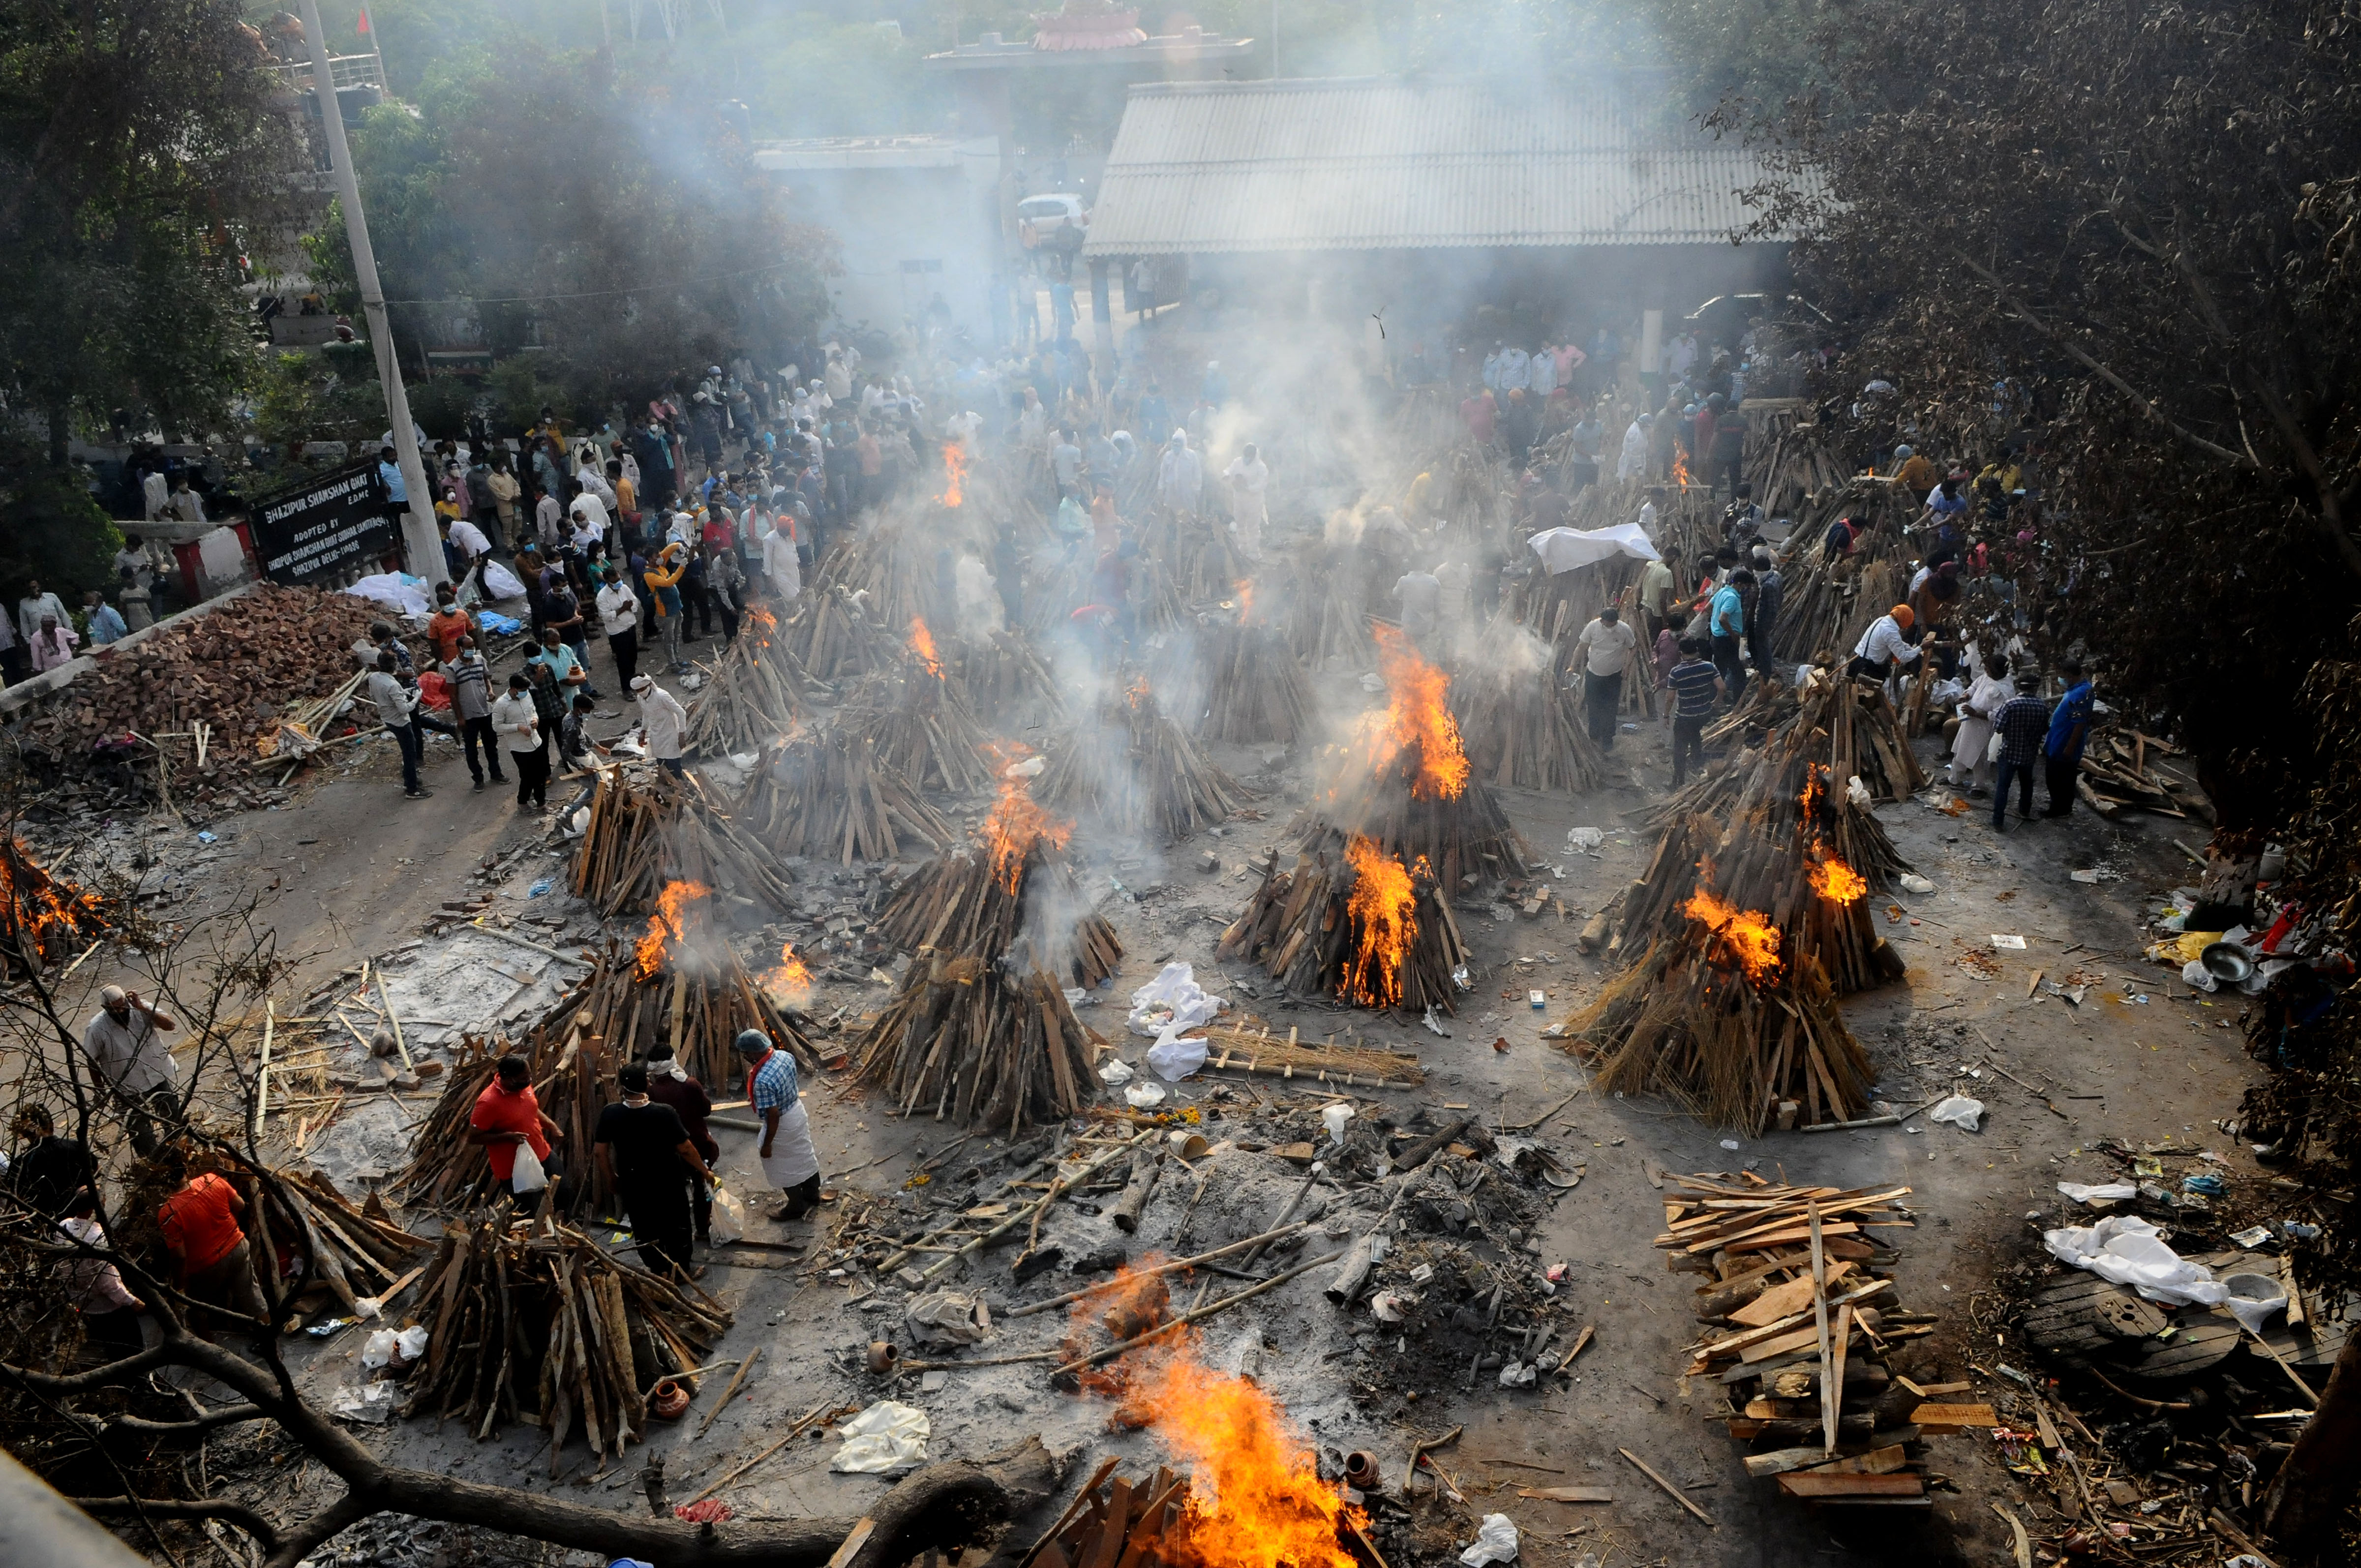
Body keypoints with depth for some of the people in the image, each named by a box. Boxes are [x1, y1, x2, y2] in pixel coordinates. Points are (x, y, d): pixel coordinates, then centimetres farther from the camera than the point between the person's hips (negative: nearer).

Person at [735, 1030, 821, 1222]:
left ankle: (797, 1208, 37)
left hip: (784, 1125, -8)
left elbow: (774, 1116, -29)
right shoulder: (784, 1055, -12)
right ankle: (813, 1196, 46)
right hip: (798, 1111, 8)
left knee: (785, 1169, 17)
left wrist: (767, 1145, -15)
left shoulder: (763, 1081, -37)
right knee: (804, 1156, 26)